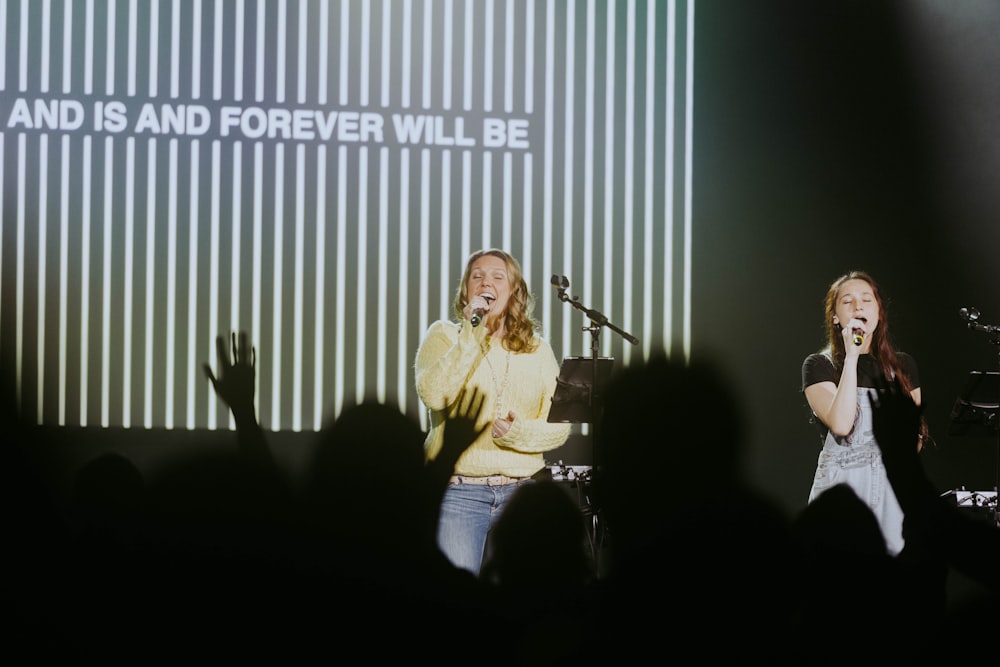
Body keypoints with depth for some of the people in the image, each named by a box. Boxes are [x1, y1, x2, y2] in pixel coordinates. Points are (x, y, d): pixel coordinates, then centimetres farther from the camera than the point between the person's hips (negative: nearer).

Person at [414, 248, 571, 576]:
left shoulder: (537, 349, 11)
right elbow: (432, 395, -16)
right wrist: (471, 334, -15)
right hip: (458, 490, -3)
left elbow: (559, 426, 6)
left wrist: (518, 433, -13)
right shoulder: (444, 335, 4)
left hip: (521, 489, 3)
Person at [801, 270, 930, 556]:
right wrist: (851, 356, -15)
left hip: (894, 489, 3)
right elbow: (840, 424, -16)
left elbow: (917, 431, 19)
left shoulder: (903, 365, 11)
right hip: (843, 484, -3)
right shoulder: (819, 365, 0)